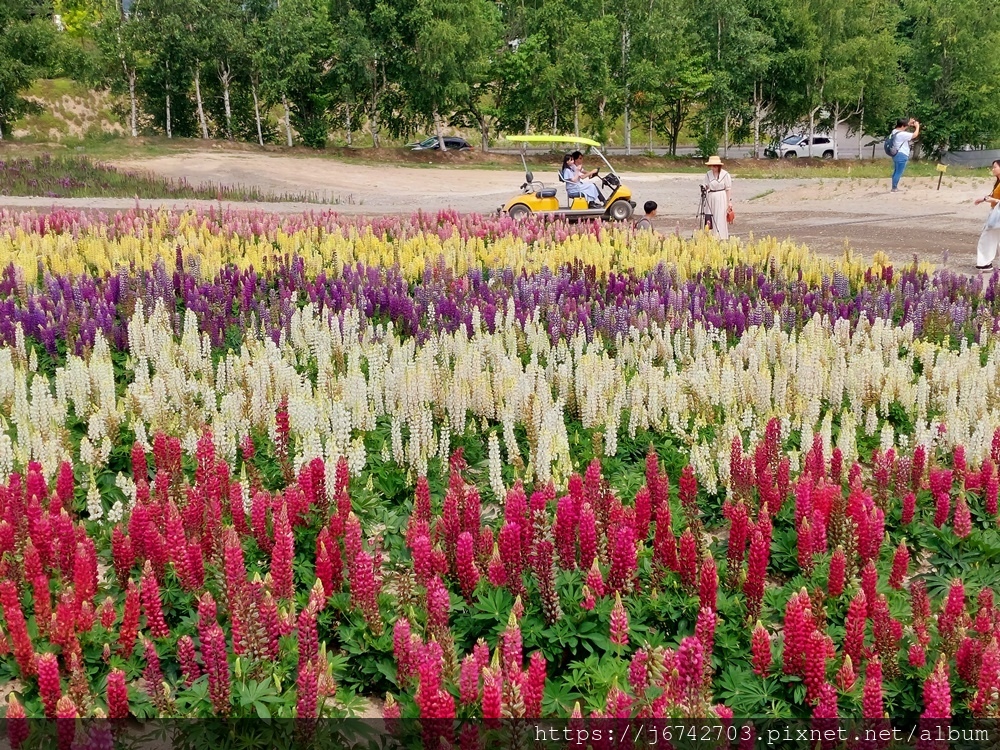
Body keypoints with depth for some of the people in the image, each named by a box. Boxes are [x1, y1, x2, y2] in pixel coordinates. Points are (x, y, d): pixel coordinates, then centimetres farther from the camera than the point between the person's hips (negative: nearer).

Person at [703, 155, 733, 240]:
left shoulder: (725, 174, -7)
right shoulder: (708, 174, 7)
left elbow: (728, 189, -5)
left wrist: (730, 201, -8)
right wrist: (704, 187, -9)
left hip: (721, 198, -5)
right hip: (710, 198, 5)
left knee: (720, 218, -4)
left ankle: (721, 237, 1)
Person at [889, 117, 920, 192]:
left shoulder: (895, 131, 5)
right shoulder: (902, 134, -22)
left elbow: (904, 129, 27)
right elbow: (915, 135, -18)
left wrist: (909, 123, 14)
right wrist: (917, 126, -4)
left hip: (897, 155, 10)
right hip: (901, 155, -10)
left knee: (896, 172, 15)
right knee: (898, 173, -3)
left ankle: (894, 187, 21)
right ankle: (894, 188, 0)